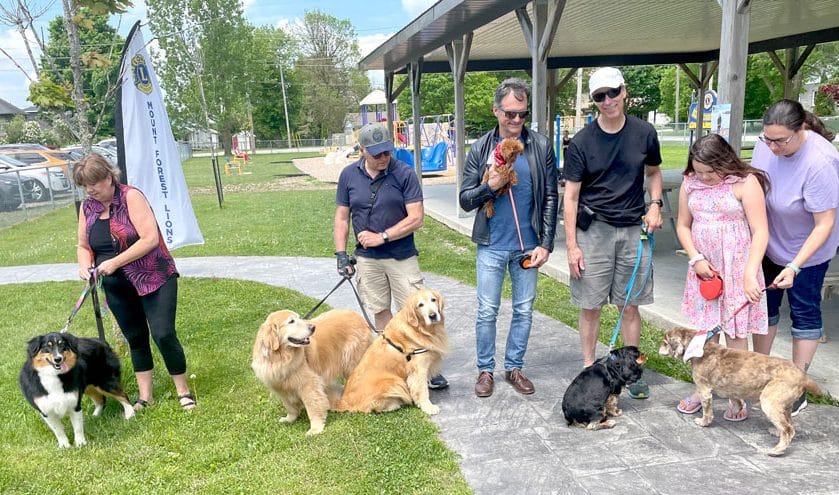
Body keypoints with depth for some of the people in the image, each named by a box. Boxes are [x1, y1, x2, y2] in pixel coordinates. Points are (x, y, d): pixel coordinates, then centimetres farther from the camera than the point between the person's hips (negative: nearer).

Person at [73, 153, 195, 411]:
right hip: (117, 288, 6)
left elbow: (150, 239, -21)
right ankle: (144, 396, 24)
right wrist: (85, 265, -8)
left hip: (154, 279, -6)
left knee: (164, 335, -9)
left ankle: (183, 390, 8)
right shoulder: (87, 207, 5)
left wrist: (115, 262, -23)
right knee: (135, 339, 13)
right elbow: (83, 246, 13)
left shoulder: (131, 197, -13)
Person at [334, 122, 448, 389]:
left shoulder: (405, 174, -10)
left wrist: (382, 237, -16)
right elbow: (342, 217, 7)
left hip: (402, 256, -3)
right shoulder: (349, 175, 1)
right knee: (380, 312, 12)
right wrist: (341, 254, -1)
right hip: (367, 258, 3)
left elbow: (415, 218, -13)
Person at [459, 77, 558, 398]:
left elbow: (550, 198, 0)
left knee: (524, 311, 11)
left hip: (528, 245, 1)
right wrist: (490, 186, -19)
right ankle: (485, 369, 22)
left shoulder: (540, 147, -1)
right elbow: (465, 201, 0)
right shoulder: (481, 149, -1)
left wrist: (546, 244, -5)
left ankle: (514, 368, 27)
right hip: (491, 246, -1)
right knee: (487, 312, 6)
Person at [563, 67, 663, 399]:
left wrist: (655, 205, 0)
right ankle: (589, 368, 20)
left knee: (630, 306, 9)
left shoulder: (644, 134, 2)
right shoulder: (581, 142, -6)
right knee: (590, 306, 5)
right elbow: (570, 196, -4)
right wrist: (571, 245, -8)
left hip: (633, 231, 2)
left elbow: (653, 172, 19)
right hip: (593, 231, -2)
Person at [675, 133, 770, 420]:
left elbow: (760, 232, -13)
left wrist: (750, 274, -19)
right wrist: (696, 259, -3)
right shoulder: (690, 183, 3)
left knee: (735, 333, 3)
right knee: (703, 331, 11)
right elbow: (683, 226, 11)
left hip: (737, 270, -4)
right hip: (704, 269, 4)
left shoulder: (745, 183, -11)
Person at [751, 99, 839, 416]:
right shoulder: (766, 144, -17)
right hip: (770, 244, 5)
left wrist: (794, 266, -31)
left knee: (804, 313, 8)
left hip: (807, 249, -5)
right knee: (764, 305, 13)